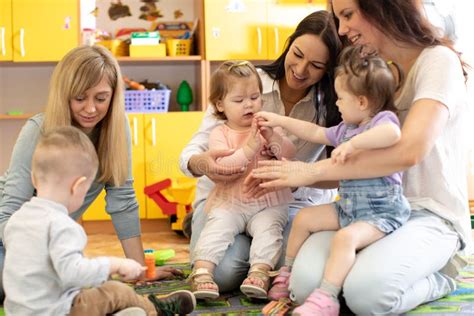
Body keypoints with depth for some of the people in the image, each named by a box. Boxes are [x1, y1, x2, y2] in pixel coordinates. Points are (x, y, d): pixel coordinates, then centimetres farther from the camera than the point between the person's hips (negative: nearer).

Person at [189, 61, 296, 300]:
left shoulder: (268, 127, 11)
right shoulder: (220, 134, 5)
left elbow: (291, 154, -1)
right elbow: (221, 167, -11)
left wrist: (272, 138, -20)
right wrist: (248, 149, -23)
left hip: (270, 203, 1)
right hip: (230, 204, -1)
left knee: (268, 227, -27)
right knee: (217, 227, -25)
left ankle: (259, 273, -31)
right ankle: (202, 272, -29)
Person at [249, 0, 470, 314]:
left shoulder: (438, 61, -9)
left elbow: (409, 151, -26)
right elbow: (356, 165, 13)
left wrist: (313, 170, -23)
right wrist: (295, 173, -2)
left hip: (431, 214, -6)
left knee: (365, 290, -33)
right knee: (307, 283, -22)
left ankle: (436, 278, -1)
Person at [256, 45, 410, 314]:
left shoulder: (384, 119, -13)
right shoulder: (346, 128, 14)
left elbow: (393, 134, -39)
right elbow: (315, 133, 27)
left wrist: (352, 144, -39)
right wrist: (280, 121, 28)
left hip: (382, 211, -9)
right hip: (348, 207, 9)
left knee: (346, 237, -33)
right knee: (303, 218, 9)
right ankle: (287, 272, 21)